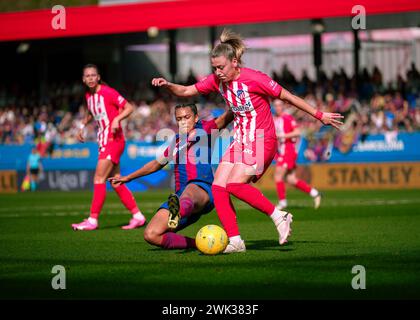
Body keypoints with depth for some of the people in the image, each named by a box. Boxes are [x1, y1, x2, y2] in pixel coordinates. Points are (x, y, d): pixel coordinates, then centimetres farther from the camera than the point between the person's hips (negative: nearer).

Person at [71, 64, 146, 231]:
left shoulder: (108, 92, -12)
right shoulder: (89, 96, 12)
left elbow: (129, 108, -11)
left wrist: (117, 119, -26)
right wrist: (82, 126, 17)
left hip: (113, 140, -8)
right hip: (103, 142, 8)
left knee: (99, 178, -11)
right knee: (115, 182, 7)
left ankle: (93, 220, -9)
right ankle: (137, 216, 13)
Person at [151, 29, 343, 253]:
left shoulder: (253, 79, -16)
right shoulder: (217, 80, 2)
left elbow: (288, 97, -8)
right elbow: (186, 91, 8)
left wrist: (319, 115, -3)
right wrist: (168, 85, -13)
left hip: (262, 141, -7)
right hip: (240, 140, 7)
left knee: (234, 184, -23)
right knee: (218, 187, -8)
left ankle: (278, 216, -8)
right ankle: (234, 241, -6)